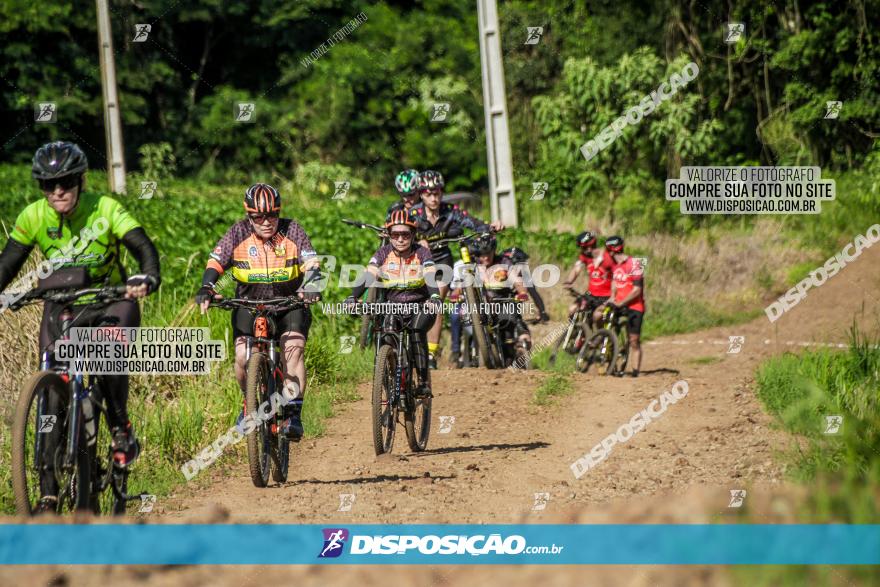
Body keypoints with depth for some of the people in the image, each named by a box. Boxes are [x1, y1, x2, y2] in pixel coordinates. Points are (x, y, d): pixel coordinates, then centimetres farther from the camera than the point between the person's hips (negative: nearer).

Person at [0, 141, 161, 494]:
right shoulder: (33, 217, -11)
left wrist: (148, 279, -47)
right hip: (62, 305, 2)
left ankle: (121, 429, -11)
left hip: (111, 300, -2)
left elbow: (144, 248, -26)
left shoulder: (105, 209, -18)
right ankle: (49, 491, -7)